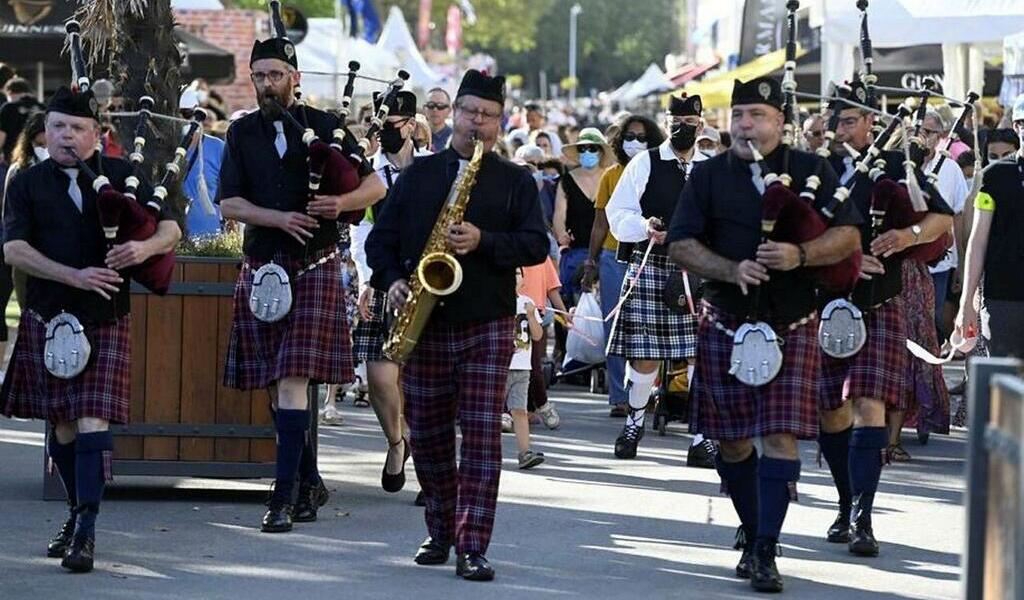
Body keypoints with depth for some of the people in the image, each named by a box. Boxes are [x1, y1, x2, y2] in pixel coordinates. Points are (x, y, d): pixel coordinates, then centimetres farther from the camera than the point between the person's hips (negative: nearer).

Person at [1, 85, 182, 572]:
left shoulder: (122, 176, 4)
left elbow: (171, 228, 3)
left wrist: (145, 247, -21)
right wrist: (75, 276, -21)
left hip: (106, 320, -2)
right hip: (47, 319, 2)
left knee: (92, 420, -12)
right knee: (62, 425, 9)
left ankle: (86, 531, -15)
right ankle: (78, 515, 26)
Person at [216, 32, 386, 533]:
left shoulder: (322, 127, 3)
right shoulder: (242, 134, 9)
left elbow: (375, 185, 3)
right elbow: (229, 203, 0)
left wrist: (341, 203, -17)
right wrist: (279, 219, -16)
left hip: (315, 269, -4)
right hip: (261, 268, 4)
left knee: (292, 381, -13)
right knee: (276, 386, 8)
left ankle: (285, 495, -16)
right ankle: (310, 482, 23)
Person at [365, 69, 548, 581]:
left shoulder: (516, 182, 6)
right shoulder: (417, 175, 11)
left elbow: (536, 245, -4)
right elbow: (382, 238, 10)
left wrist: (483, 242, -18)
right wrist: (391, 281, -7)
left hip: (487, 326, -2)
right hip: (424, 326, 3)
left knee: (482, 433, -10)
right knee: (427, 433, 8)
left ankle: (472, 547, -12)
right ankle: (440, 532, 25)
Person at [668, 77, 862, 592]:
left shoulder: (810, 172, 5)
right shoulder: (709, 176, 7)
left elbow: (848, 237, -1)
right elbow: (681, 244, -1)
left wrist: (800, 255, -20)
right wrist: (732, 270, -17)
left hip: (792, 324, -2)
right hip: (726, 321, 2)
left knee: (781, 436, -11)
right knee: (731, 439, 6)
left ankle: (764, 552, -11)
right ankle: (752, 532, 26)